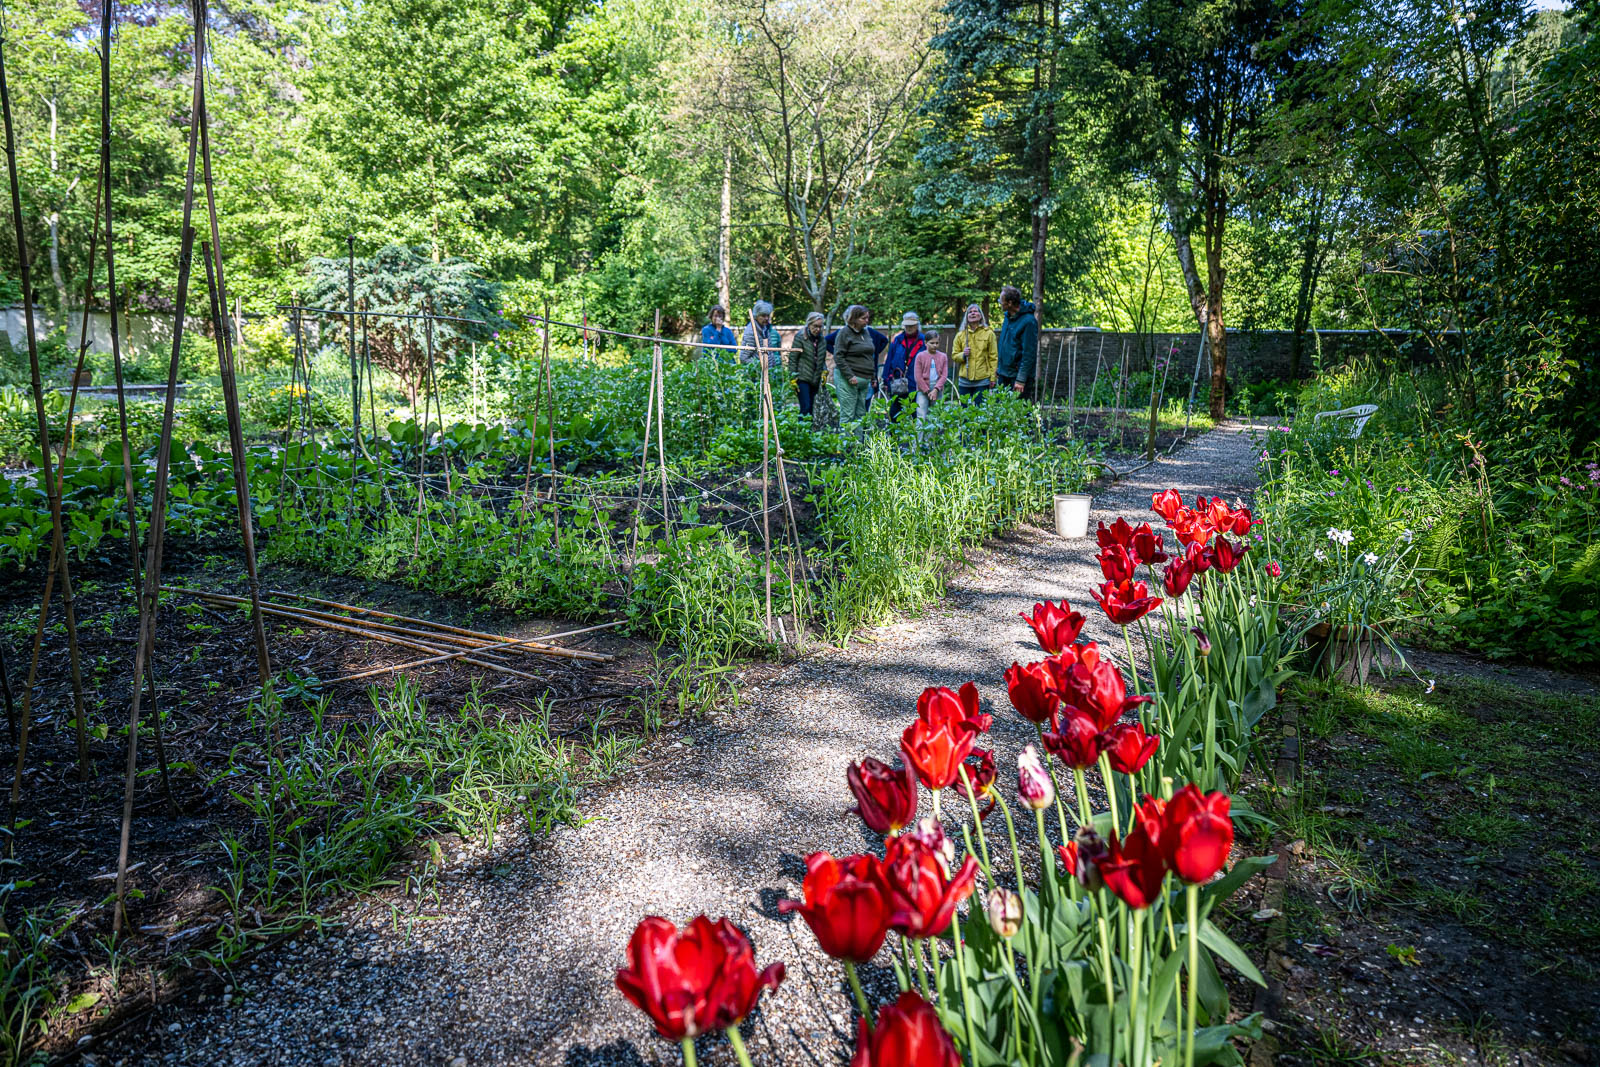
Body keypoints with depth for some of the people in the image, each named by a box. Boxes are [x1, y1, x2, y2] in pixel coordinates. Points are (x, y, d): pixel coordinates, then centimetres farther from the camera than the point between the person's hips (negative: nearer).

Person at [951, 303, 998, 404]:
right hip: (964, 380, 2)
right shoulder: (960, 335, 9)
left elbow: (993, 357, 1)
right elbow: (954, 355, 12)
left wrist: (992, 377, -4)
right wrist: (963, 355, -10)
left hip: (982, 380, -2)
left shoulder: (989, 333, 3)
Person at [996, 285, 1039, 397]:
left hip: (1017, 375, -8)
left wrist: (1021, 380, -21)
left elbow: (1029, 353, -19)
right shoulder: (1008, 316, 9)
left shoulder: (1028, 321, -17)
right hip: (1003, 374, 8)